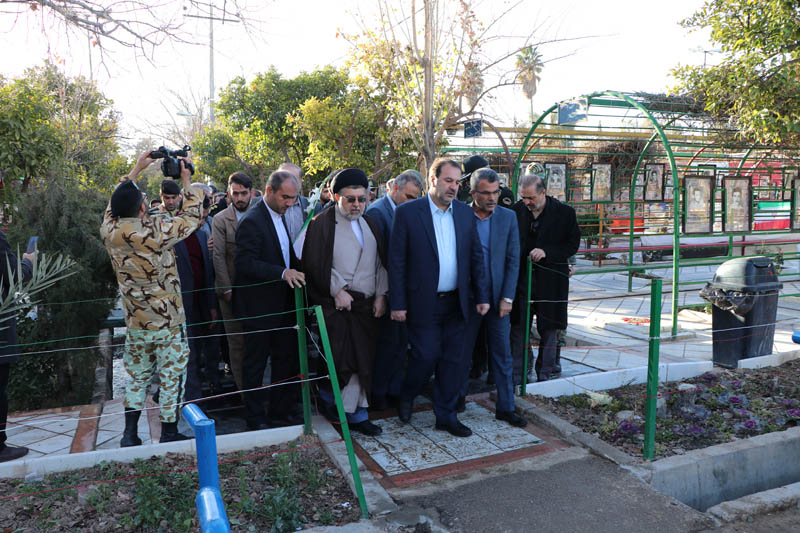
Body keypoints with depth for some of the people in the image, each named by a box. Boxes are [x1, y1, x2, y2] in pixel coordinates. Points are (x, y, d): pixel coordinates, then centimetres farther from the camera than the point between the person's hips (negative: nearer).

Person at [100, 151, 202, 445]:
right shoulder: (155, 230, -20)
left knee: (137, 376, 19)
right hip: (168, 321, -5)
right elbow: (192, 217, -6)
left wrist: (136, 169, 21)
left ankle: (129, 434, 23)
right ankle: (169, 434, 18)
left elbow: (115, 203, 15)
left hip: (135, 322, 5)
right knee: (171, 377, 8)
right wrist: (186, 181, 5)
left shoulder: (109, 230, -5)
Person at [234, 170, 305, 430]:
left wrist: (297, 266, 3)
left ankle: (282, 411, 29)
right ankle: (256, 419, 19)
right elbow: (244, 263, -25)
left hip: (282, 305, 9)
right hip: (259, 308, -8)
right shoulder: (252, 221, -17)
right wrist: (283, 273, -30)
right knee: (255, 364, 6)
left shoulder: (279, 216, 11)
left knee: (287, 359, 15)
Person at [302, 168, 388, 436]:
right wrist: (337, 290, -14)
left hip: (367, 304, 5)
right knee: (343, 358, -5)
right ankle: (327, 394, 24)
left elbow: (381, 263, 15)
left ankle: (355, 414, 15)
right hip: (336, 303, -5)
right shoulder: (322, 224, -3)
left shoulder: (371, 224, 15)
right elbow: (315, 265, -9)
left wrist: (381, 294, 4)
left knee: (362, 358, 4)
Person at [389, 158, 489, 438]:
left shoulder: (465, 213, 7)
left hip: (456, 302, 5)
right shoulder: (408, 212, -7)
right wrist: (398, 304, -10)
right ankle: (407, 396, 30)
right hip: (423, 303, -4)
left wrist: (481, 296, 5)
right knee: (425, 356, -1)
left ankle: (446, 416, 25)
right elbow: (396, 261, -7)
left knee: (452, 360, 10)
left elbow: (476, 257, 11)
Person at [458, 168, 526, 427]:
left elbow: (513, 260, 0)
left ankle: (505, 407, 16)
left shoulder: (508, 217, 1)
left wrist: (507, 297, -5)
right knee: (463, 350, 12)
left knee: (502, 354, 6)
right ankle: (458, 395, 31)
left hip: (498, 296, 2)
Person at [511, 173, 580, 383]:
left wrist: (546, 252, -18)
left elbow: (573, 244, -4)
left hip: (551, 280, -2)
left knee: (549, 329, 8)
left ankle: (544, 373, 23)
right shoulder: (517, 210, 1)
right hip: (521, 277, 2)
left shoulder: (564, 212, -6)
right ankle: (517, 373, 17)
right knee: (518, 326, 5)